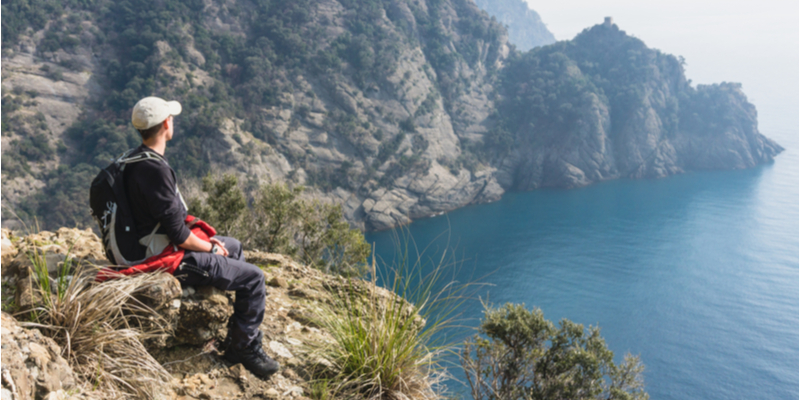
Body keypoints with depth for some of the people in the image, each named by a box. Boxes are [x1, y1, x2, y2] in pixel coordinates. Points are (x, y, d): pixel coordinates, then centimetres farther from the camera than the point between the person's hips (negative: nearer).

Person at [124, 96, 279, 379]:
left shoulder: (137, 159, 5)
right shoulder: (155, 169, -29)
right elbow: (179, 236, -26)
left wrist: (205, 239, 9)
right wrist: (210, 247, -8)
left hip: (159, 245, 11)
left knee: (234, 247, 27)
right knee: (254, 278, -7)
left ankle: (237, 334, 35)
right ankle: (244, 348, 11)